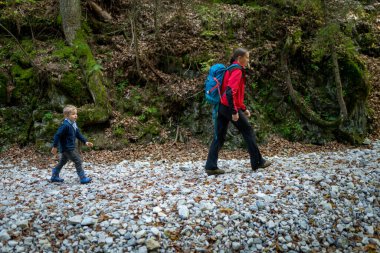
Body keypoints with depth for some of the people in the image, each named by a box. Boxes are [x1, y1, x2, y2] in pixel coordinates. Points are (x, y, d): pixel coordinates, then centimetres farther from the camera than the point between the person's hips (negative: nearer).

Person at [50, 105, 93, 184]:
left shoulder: (73, 124, 6)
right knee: (78, 161, -7)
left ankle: (54, 176, 35)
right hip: (67, 148, -10)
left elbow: (78, 134, 13)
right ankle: (83, 178, 0)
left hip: (71, 147, 10)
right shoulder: (65, 125, -24)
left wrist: (85, 142, 7)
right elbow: (57, 135, -22)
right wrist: (55, 147, -19)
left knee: (63, 162, 21)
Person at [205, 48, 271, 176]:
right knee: (248, 132, 6)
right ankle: (257, 162, 17)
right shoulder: (237, 71, -12)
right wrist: (234, 111, -24)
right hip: (230, 107, -9)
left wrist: (243, 108, 24)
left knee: (219, 136, 6)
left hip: (222, 107, 9)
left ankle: (211, 166, 3)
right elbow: (230, 92, -25)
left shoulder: (232, 69, 18)